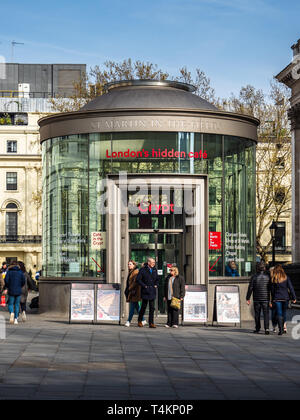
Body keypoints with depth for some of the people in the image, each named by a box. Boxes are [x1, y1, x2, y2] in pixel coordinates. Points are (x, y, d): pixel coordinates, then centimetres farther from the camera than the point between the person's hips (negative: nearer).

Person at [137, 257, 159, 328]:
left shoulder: (154, 270, 10)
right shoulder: (143, 270, -6)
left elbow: (157, 279, 23)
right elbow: (138, 279, -8)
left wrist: (156, 285, 6)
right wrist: (144, 285, -13)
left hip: (152, 291, 4)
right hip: (145, 291, -4)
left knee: (152, 308, 1)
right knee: (144, 306, 4)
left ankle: (151, 323, 2)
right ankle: (140, 321, 22)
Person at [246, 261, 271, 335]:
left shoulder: (254, 277, -4)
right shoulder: (268, 277, -3)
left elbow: (250, 288, -3)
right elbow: (271, 289, 0)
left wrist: (248, 298, 3)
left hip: (256, 299, 0)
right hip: (265, 299, 0)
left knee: (257, 314, 11)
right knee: (266, 314, -2)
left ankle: (257, 329, 16)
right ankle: (266, 328, -16)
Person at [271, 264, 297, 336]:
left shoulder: (273, 279, -2)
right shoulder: (286, 277, -2)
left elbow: (272, 290, 2)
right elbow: (291, 288, -4)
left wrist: (273, 299, 11)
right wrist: (294, 297, 0)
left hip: (277, 298, -1)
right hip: (285, 297, 1)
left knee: (279, 314, 1)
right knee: (284, 313, 17)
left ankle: (281, 329, -5)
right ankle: (284, 327, 13)